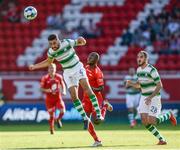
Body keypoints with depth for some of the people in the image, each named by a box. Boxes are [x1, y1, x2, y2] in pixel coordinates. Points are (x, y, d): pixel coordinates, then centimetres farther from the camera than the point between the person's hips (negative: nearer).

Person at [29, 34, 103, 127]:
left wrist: (81, 40, -28)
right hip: (68, 73, 3)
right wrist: (34, 66, 8)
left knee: (87, 88, -22)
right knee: (73, 96, -9)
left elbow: (81, 42, -4)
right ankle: (85, 118, 1)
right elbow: (48, 62, 13)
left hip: (78, 67, -3)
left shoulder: (67, 43, -18)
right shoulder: (51, 52, -9)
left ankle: (98, 114, -22)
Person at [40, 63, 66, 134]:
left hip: (58, 98, 2)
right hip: (49, 99, -2)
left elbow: (62, 85, 15)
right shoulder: (45, 78, -8)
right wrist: (46, 90, -24)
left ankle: (58, 119, 18)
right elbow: (41, 88, -3)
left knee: (63, 111, -17)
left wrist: (63, 91, -3)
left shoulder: (59, 77, 0)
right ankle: (51, 129, 21)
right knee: (51, 115, -1)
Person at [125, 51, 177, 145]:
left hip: (154, 98, -7)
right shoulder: (139, 70, 7)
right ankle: (161, 140, 7)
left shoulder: (151, 70, -17)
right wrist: (130, 83, -2)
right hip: (144, 98, 7)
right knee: (144, 121, -4)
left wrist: (150, 97, -24)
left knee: (151, 121, -14)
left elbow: (159, 85, -17)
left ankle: (168, 115, 15)